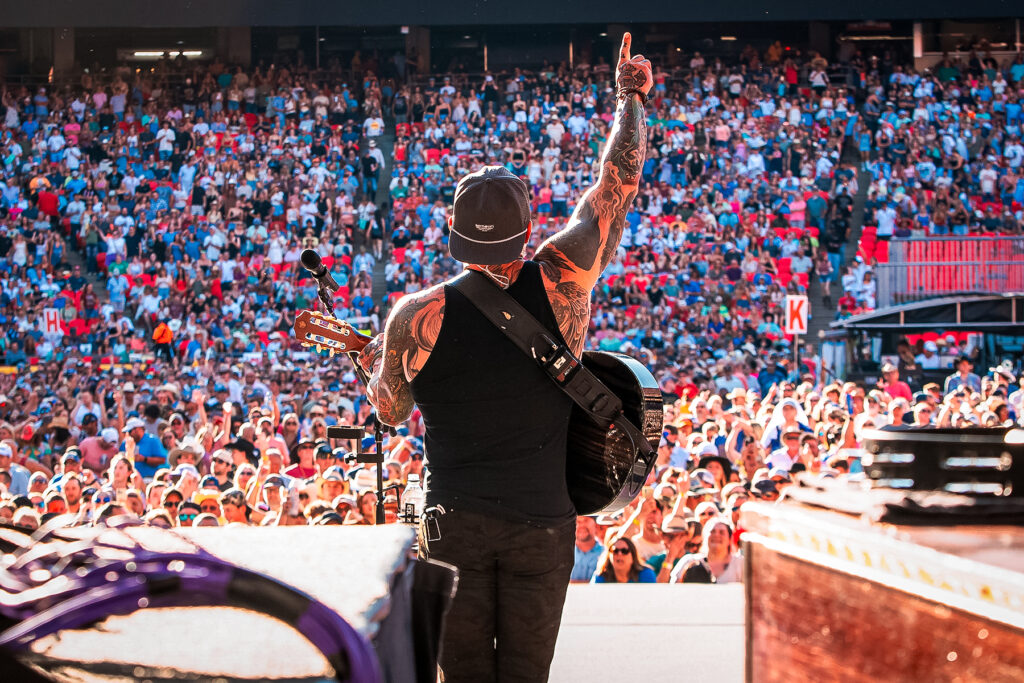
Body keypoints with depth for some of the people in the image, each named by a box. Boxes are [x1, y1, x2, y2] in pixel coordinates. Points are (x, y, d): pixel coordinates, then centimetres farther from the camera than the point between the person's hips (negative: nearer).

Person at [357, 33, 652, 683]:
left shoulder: (418, 317, -10)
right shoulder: (562, 281, -11)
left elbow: (390, 409, 8)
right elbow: (621, 178, 2)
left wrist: (373, 361, 30)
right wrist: (630, 98, 17)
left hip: (455, 524, 0)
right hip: (544, 524, 1)